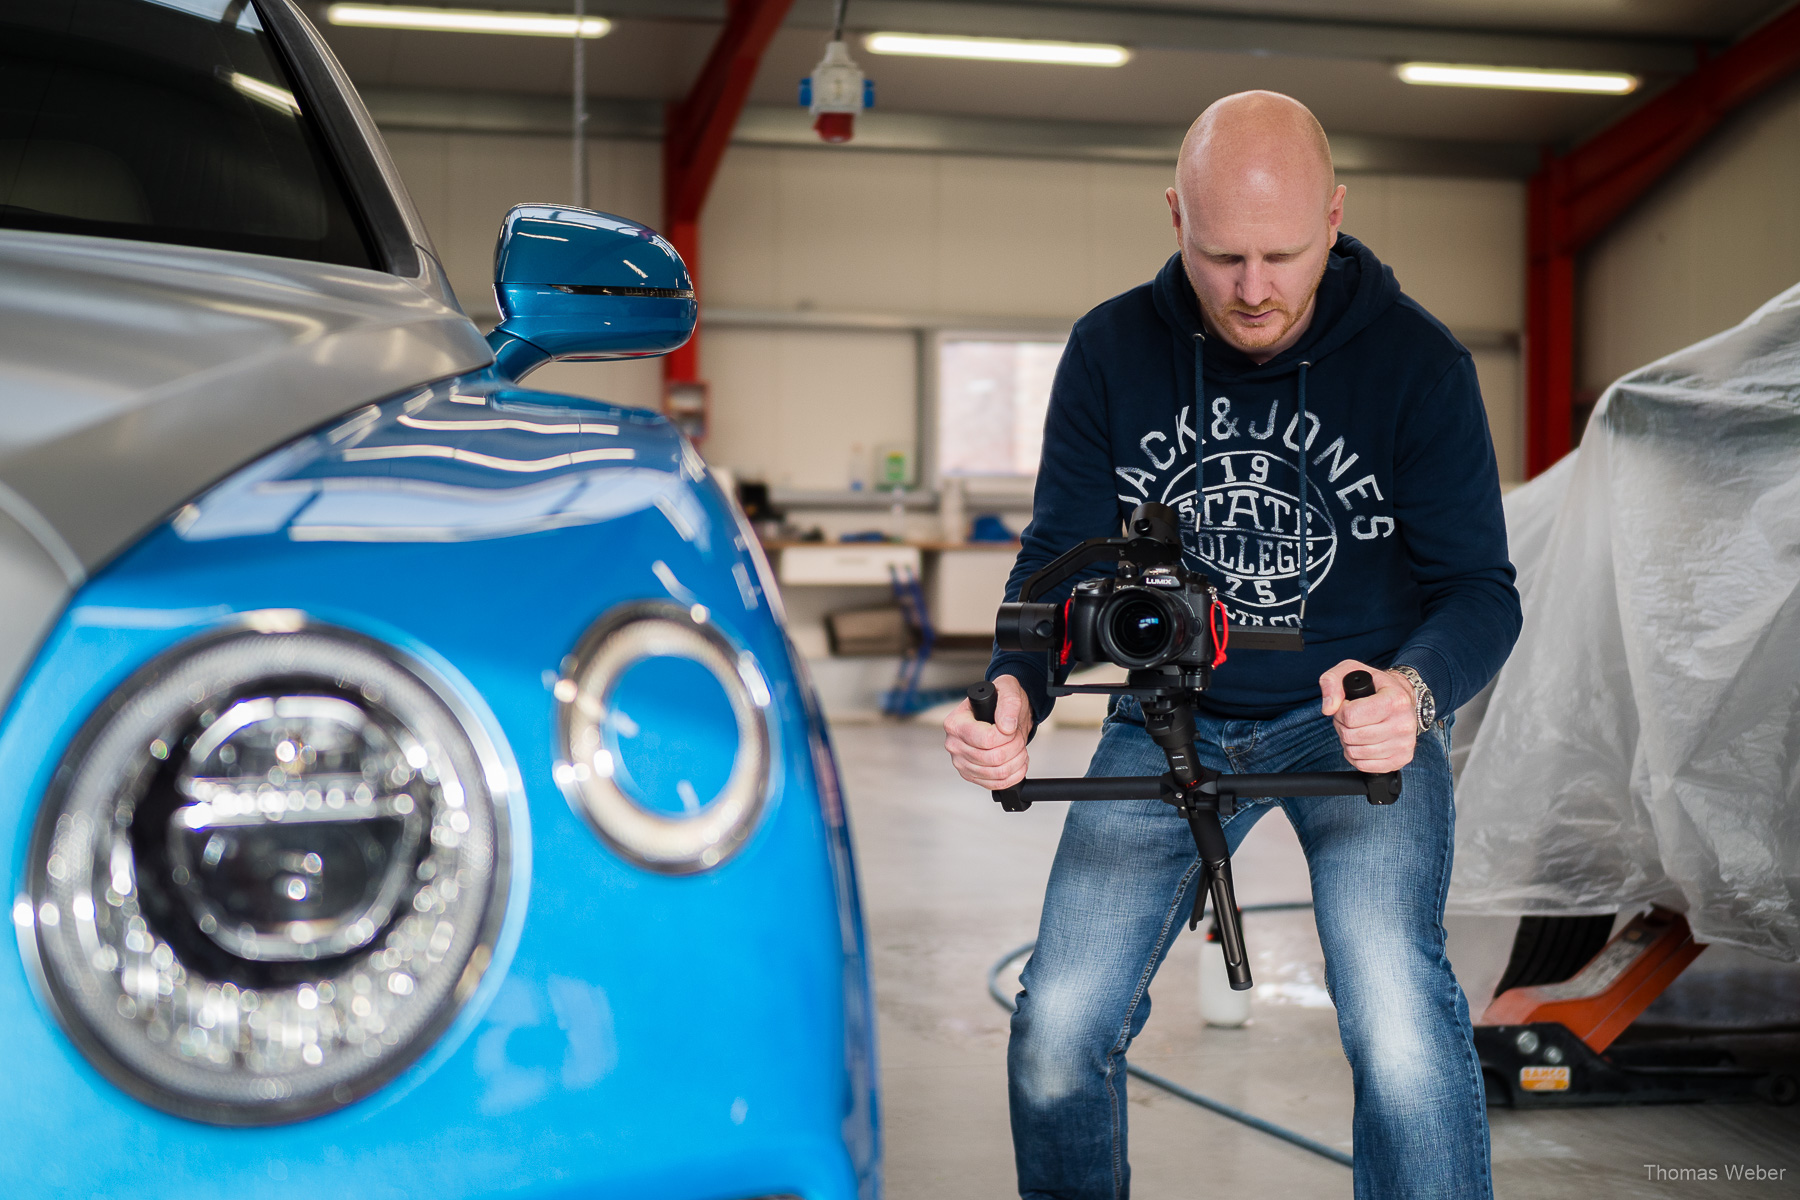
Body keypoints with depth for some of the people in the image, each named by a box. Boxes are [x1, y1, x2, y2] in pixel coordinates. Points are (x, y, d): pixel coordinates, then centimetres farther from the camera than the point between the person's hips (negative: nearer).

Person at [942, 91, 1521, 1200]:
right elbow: (1061, 554, -5)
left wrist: (1415, 691, -36)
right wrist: (1016, 693, -27)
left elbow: (1481, 587, -12)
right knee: (1057, 1033, -9)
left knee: (1401, 1033, -25)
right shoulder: (1111, 352, -7)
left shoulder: (1416, 361, -13)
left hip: (1359, 715, -2)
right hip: (1168, 721, 2)